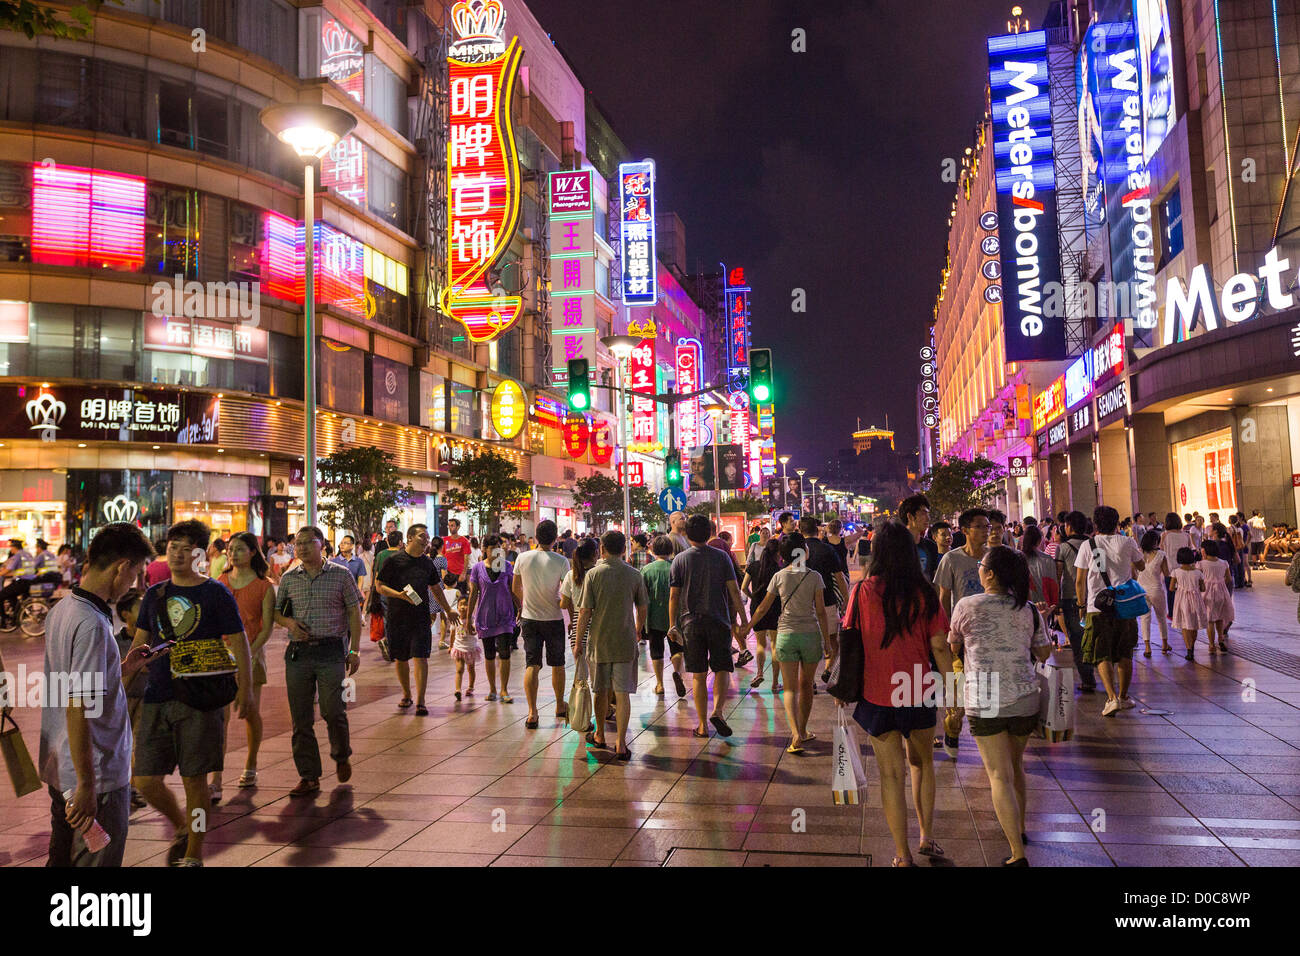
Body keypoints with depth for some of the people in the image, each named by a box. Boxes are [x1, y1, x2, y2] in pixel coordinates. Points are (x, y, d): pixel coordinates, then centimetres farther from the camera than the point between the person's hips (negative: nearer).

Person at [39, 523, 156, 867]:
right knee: (95, 860, 3)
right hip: (98, 777, -9)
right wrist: (86, 786, -24)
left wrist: (123, 669, 16)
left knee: (61, 858, 22)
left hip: (58, 769, 9)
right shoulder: (92, 624, -24)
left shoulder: (59, 610, 5)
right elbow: (77, 709, -26)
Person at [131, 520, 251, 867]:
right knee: (145, 780, 4)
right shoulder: (155, 594, 10)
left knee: (194, 780, 1)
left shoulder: (216, 594, -3)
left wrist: (244, 692, -8)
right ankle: (182, 828, 32)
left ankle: (194, 853, 19)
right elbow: (139, 645, 18)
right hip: (157, 698, 4)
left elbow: (239, 644, -2)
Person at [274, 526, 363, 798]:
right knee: (300, 718, 4)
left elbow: (354, 613, 4)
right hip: (297, 653, 3)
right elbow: (275, 611, 18)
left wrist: (355, 650, -3)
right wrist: (289, 622, -6)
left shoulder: (340, 575, 3)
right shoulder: (288, 578, 10)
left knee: (333, 712, -7)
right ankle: (308, 776, 13)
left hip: (332, 652, -3)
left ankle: (341, 756, 23)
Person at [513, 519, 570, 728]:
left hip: (529, 618, 1)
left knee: (531, 665, 1)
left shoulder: (523, 558, -4)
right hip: (554, 619, -1)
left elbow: (516, 589, 7)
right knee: (557, 665, 15)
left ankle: (532, 712, -8)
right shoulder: (561, 561, -11)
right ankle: (560, 706, 31)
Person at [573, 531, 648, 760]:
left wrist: (578, 642, 3)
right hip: (625, 643, 0)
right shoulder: (635, 575, -1)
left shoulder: (593, 574, -7)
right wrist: (637, 632, 26)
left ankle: (599, 735, 32)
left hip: (599, 642, 0)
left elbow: (584, 612, -7)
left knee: (601, 691, 15)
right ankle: (621, 745, -2)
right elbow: (642, 610, 7)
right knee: (622, 693, 1)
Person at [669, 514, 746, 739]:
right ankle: (717, 711, -13)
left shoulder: (680, 560, 1)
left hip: (691, 622, 1)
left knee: (698, 675, 7)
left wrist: (672, 625, 8)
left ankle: (703, 725, 10)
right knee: (722, 669, 8)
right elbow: (734, 591, -2)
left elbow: (673, 596, 1)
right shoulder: (721, 557, 1)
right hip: (719, 620, -1)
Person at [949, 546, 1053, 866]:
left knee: (1000, 776, -2)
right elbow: (1044, 653, 14)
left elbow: (953, 647, 8)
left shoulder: (967, 606, -7)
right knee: (1015, 765, 24)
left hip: (985, 702, -4)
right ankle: (1018, 828, 41)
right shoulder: (1028, 610, 3)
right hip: (1025, 698, 5)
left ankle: (1018, 854, -6)